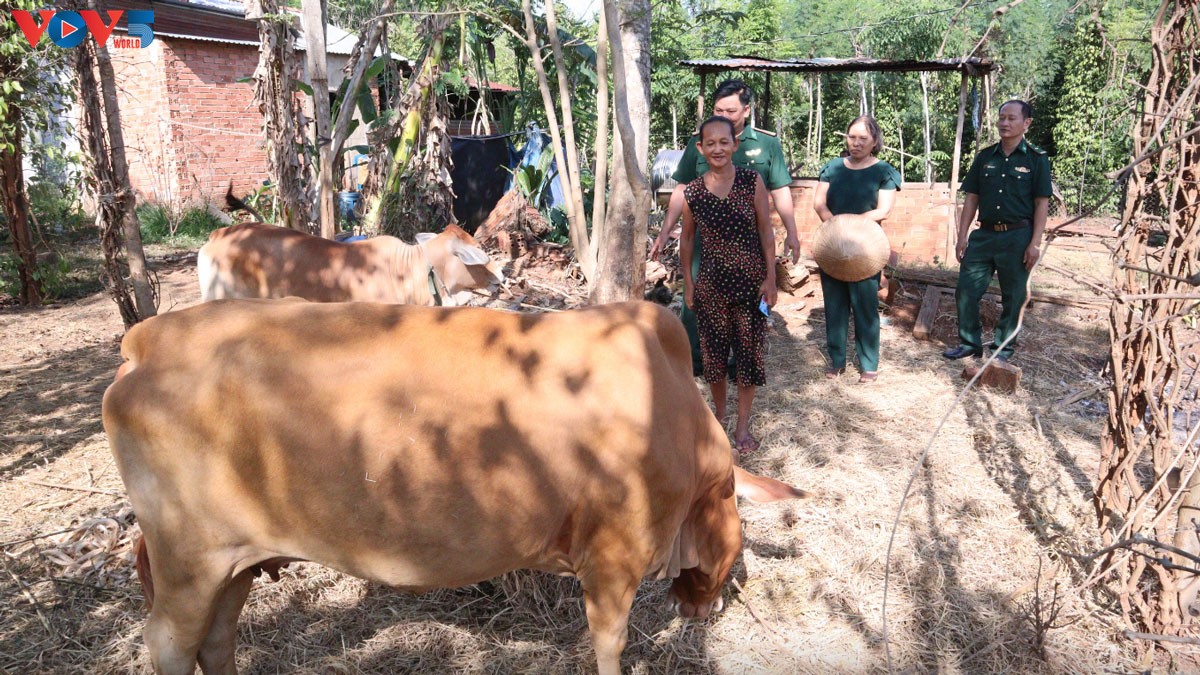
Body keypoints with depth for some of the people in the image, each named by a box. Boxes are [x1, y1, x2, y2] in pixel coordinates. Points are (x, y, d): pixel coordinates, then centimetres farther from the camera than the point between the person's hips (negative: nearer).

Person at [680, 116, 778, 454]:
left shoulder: (752, 181, -6)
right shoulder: (692, 191, -2)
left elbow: (766, 231, -2)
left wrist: (771, 277, -5)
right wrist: (688, 282, 8)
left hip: (750, 281, -1)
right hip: (710, 284, 1)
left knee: (750, 352, 5)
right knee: (713, 352, 10)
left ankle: (742, 425, 21)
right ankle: (719, 416, 33)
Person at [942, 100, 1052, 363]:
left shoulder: (1036, 158, -2)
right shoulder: (985, 156, 8)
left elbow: (1042, 203, -5)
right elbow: (971, 198, 9)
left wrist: (1035, 243, -11)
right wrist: (962, 235, 3)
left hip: (1017, 236, -3)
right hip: (984, 234, 4)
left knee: (1013, 296, 5)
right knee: (966, 290, 3)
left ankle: (1003, 347, 18)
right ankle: (969, 342, 17)